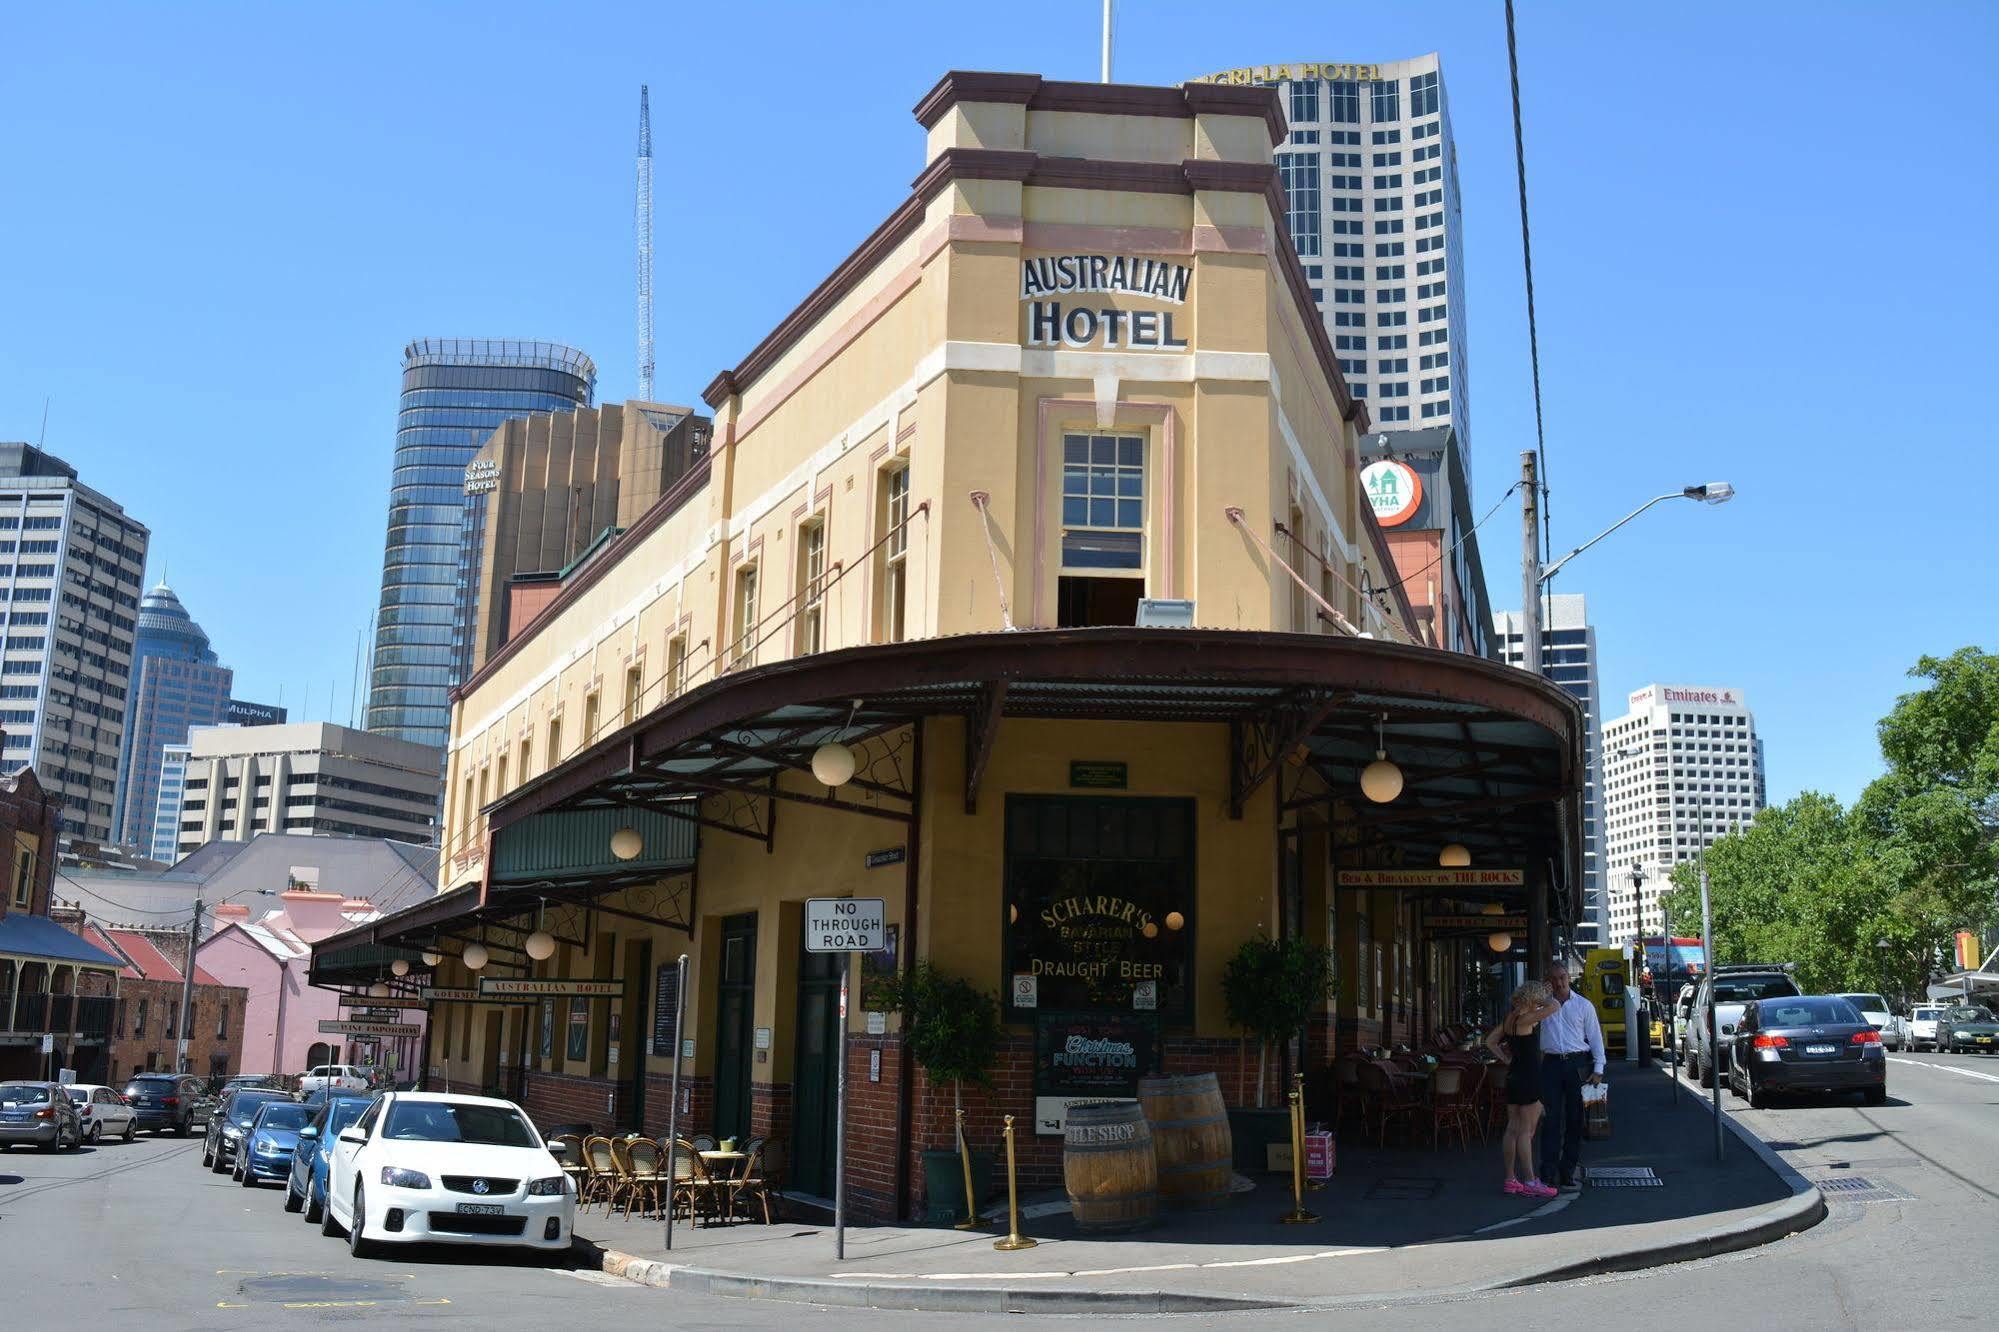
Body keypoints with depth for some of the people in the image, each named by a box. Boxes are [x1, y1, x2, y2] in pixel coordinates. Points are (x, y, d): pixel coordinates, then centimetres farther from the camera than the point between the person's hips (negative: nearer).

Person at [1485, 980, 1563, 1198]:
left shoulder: (1509, 1018, 10)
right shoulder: (1525, 1019, -16)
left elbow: (1490, 1041, 17)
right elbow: (1553, 1006, -24)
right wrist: (1546, 995, -4)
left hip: (1513, 1076, 9)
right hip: (1529, 1078, -9)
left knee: (1513, 1129, 10)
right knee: (1526, 1131, -6)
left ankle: (1510, 1179, 14)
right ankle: (1530, 1181, -3)